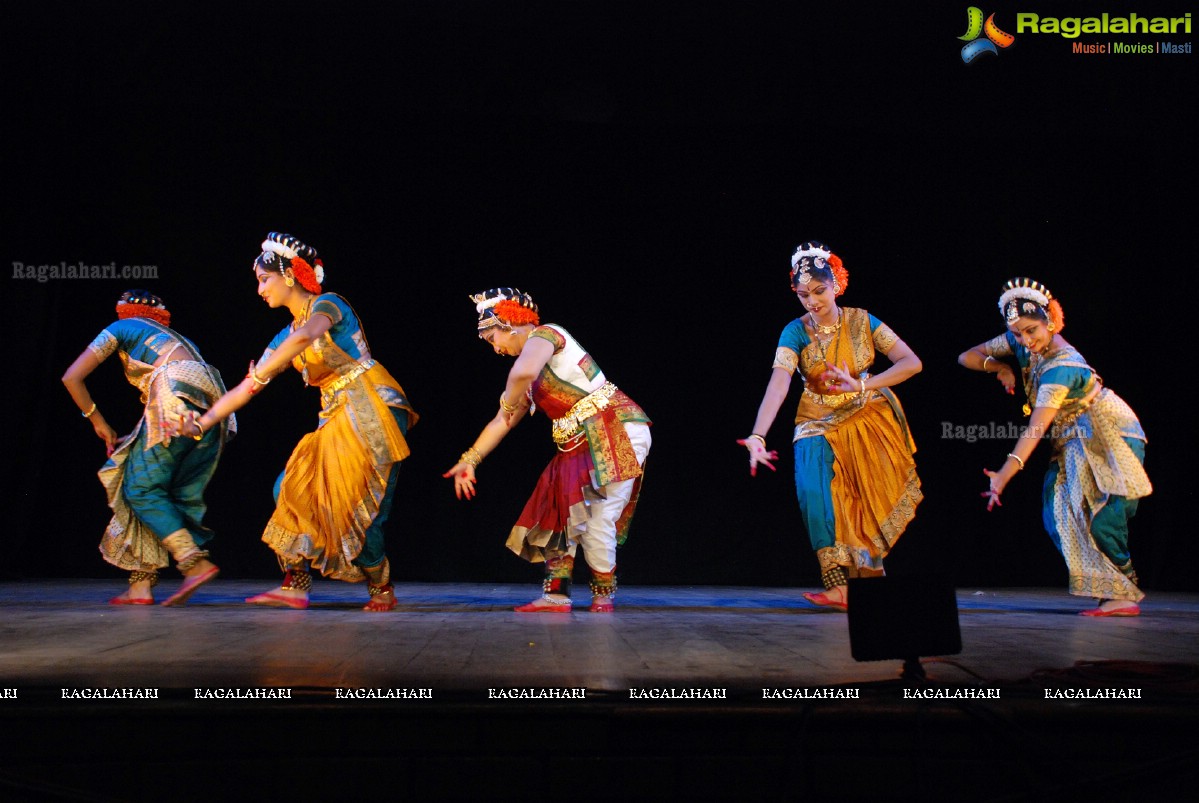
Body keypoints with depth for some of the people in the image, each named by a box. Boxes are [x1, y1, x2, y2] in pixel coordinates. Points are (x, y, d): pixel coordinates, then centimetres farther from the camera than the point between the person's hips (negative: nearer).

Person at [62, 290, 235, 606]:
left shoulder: (121, 328, 21)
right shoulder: (176, 337, 38)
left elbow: (72, 377, 15)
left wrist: (97, 421, 25)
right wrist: (136, 438, 33)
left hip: (177, 397, -7)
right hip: (212, 408, 7)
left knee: (142, 488, 0)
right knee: (180, 495, 9)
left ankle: (195, 561, -17)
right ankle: (141, 584, 8)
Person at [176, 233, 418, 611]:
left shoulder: (328, 305, -6)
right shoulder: (285, 337, 16)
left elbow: (307, 335, -31)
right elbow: (243, 391, 16)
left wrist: (260, 374, -24)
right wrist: (201, 424, 10)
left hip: (374, 410, -8)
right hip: (337, 420, 8)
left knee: (361, 511, -8)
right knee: (291, 488, -4)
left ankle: (382, 590, 12)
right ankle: (295, 584, -2)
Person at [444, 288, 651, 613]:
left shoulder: (544, 334, -9)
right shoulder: (531, 377, 19)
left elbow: (523, 371, -32)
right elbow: (501, 423, 22)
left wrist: (509, 402, -13)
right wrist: (469, 460, 19)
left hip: (616, 432, -10)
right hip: (581, 446, 10)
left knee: (597, 521, -9)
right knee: (561, 515, 6)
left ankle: (604, 594, 9)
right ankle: (556, 594, 9)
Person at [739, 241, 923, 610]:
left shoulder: (861, 321, -8)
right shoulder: (796, 332, -12)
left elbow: (912, 363, -12)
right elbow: (777, 385, -28)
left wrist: (862, 385, -24)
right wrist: (757, 436, -43)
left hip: (869, 423, 1)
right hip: (820, 427, -1)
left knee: (871, 504, -2)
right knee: (814, 492, -21)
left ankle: (869, 586, 16)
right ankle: (837, 586, -19)